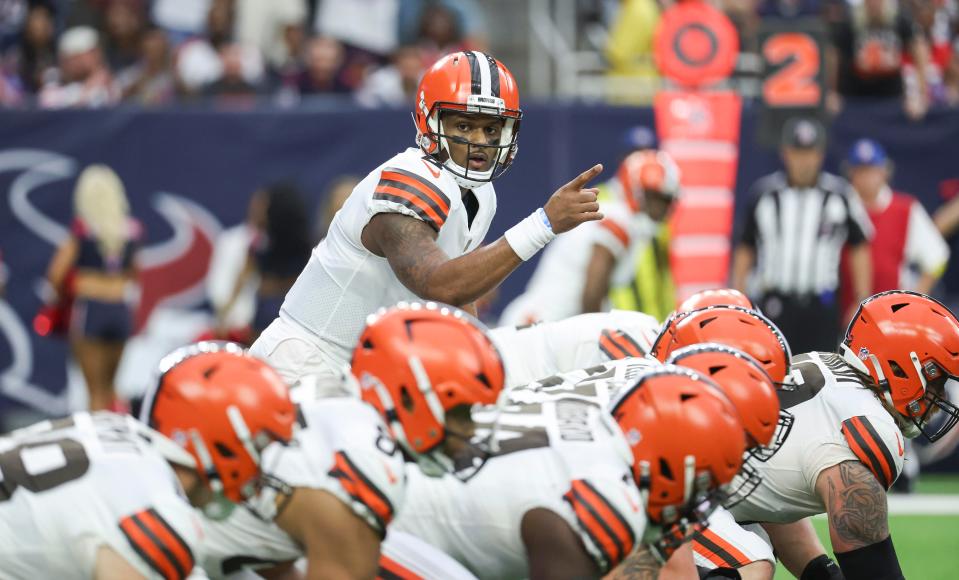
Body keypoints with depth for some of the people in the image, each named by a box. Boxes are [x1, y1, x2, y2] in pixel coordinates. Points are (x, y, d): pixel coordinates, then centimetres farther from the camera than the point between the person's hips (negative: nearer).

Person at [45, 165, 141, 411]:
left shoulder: (82, 228, -8)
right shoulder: (132, 230, 3)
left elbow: (56, 275, -8)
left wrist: (62, 294, 10)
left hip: (89, 307, -4)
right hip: (121, 310, 4)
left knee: (96, 389, 1)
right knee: (109, 386, 19)